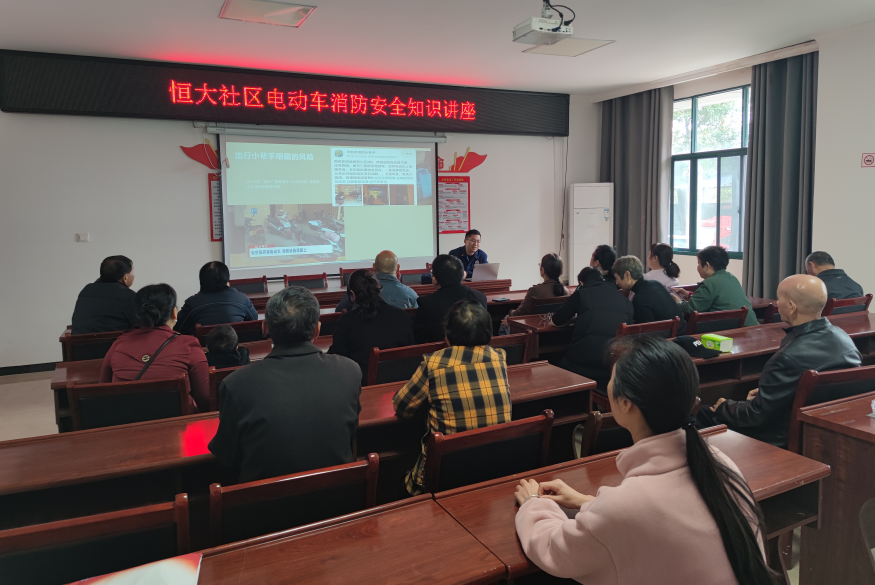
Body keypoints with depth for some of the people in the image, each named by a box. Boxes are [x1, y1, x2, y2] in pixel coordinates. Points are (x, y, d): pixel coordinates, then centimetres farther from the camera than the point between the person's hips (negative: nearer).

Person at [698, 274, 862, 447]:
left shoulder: (790, 357, -32)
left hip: (783, 440, -8)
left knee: (705, 413, 6)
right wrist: (763, 393, 11)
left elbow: (756, 415, -21)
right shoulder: (844, 337, -6)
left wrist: (724, 407, -2)